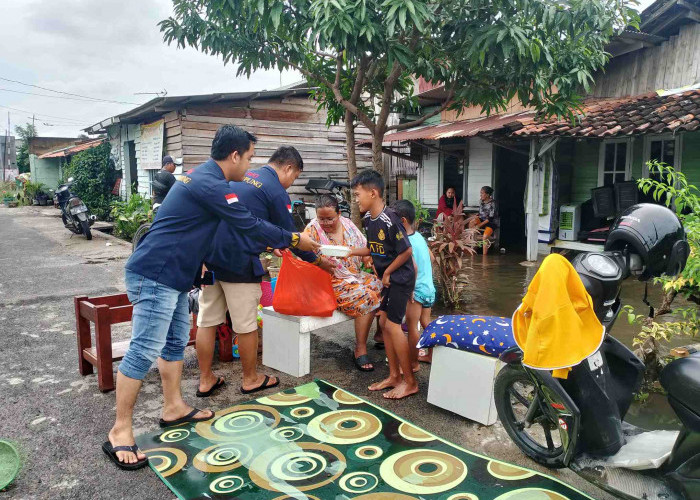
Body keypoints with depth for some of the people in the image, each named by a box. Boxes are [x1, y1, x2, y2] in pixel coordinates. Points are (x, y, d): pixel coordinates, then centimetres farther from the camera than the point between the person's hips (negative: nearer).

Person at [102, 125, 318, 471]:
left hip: (170, 274, 11)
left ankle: (173, 408, 27)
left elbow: (237, 225, 26)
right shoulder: (211, 186, -18)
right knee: (145, 350, -7)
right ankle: (119, 432, 1)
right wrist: (294, 240, -2)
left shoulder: (201, 177, 15)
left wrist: (271, 242, 28)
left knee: (176, 340, 16)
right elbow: (250, 225, -15)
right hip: (155, 274, -11)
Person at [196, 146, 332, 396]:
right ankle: (251, 379, 23)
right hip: (238, 261, -7)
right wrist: (317, 261, 12)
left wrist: (271, 244, 31)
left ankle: (206, 380, 23)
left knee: (207, 320, 12)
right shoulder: (276, 190, -6)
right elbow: (290, 235, -1)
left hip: (209, 255, 7)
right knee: (246, 325, 8)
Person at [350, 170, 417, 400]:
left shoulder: (389, 220, -24)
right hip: (388, 279, 9)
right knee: (384, 322, 10)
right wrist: (349, 251, 5)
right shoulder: (368, 219, 3)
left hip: (400, 278, -9)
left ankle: (410, 381, 4)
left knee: (392, 325, -8)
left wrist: (387, 273, -12)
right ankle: (394, 376, 21)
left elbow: (406, 251, -21)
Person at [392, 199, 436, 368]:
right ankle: (431, 355, 35)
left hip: (417, 291, -9)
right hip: (429, 288, 9)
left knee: (412, 326, 4)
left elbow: (414, 267, -26)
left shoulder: (406, 242, -20)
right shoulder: (419, 236, 6)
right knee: (426, 322, 22)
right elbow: (432, 258, 15)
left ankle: (413, 363, 16)